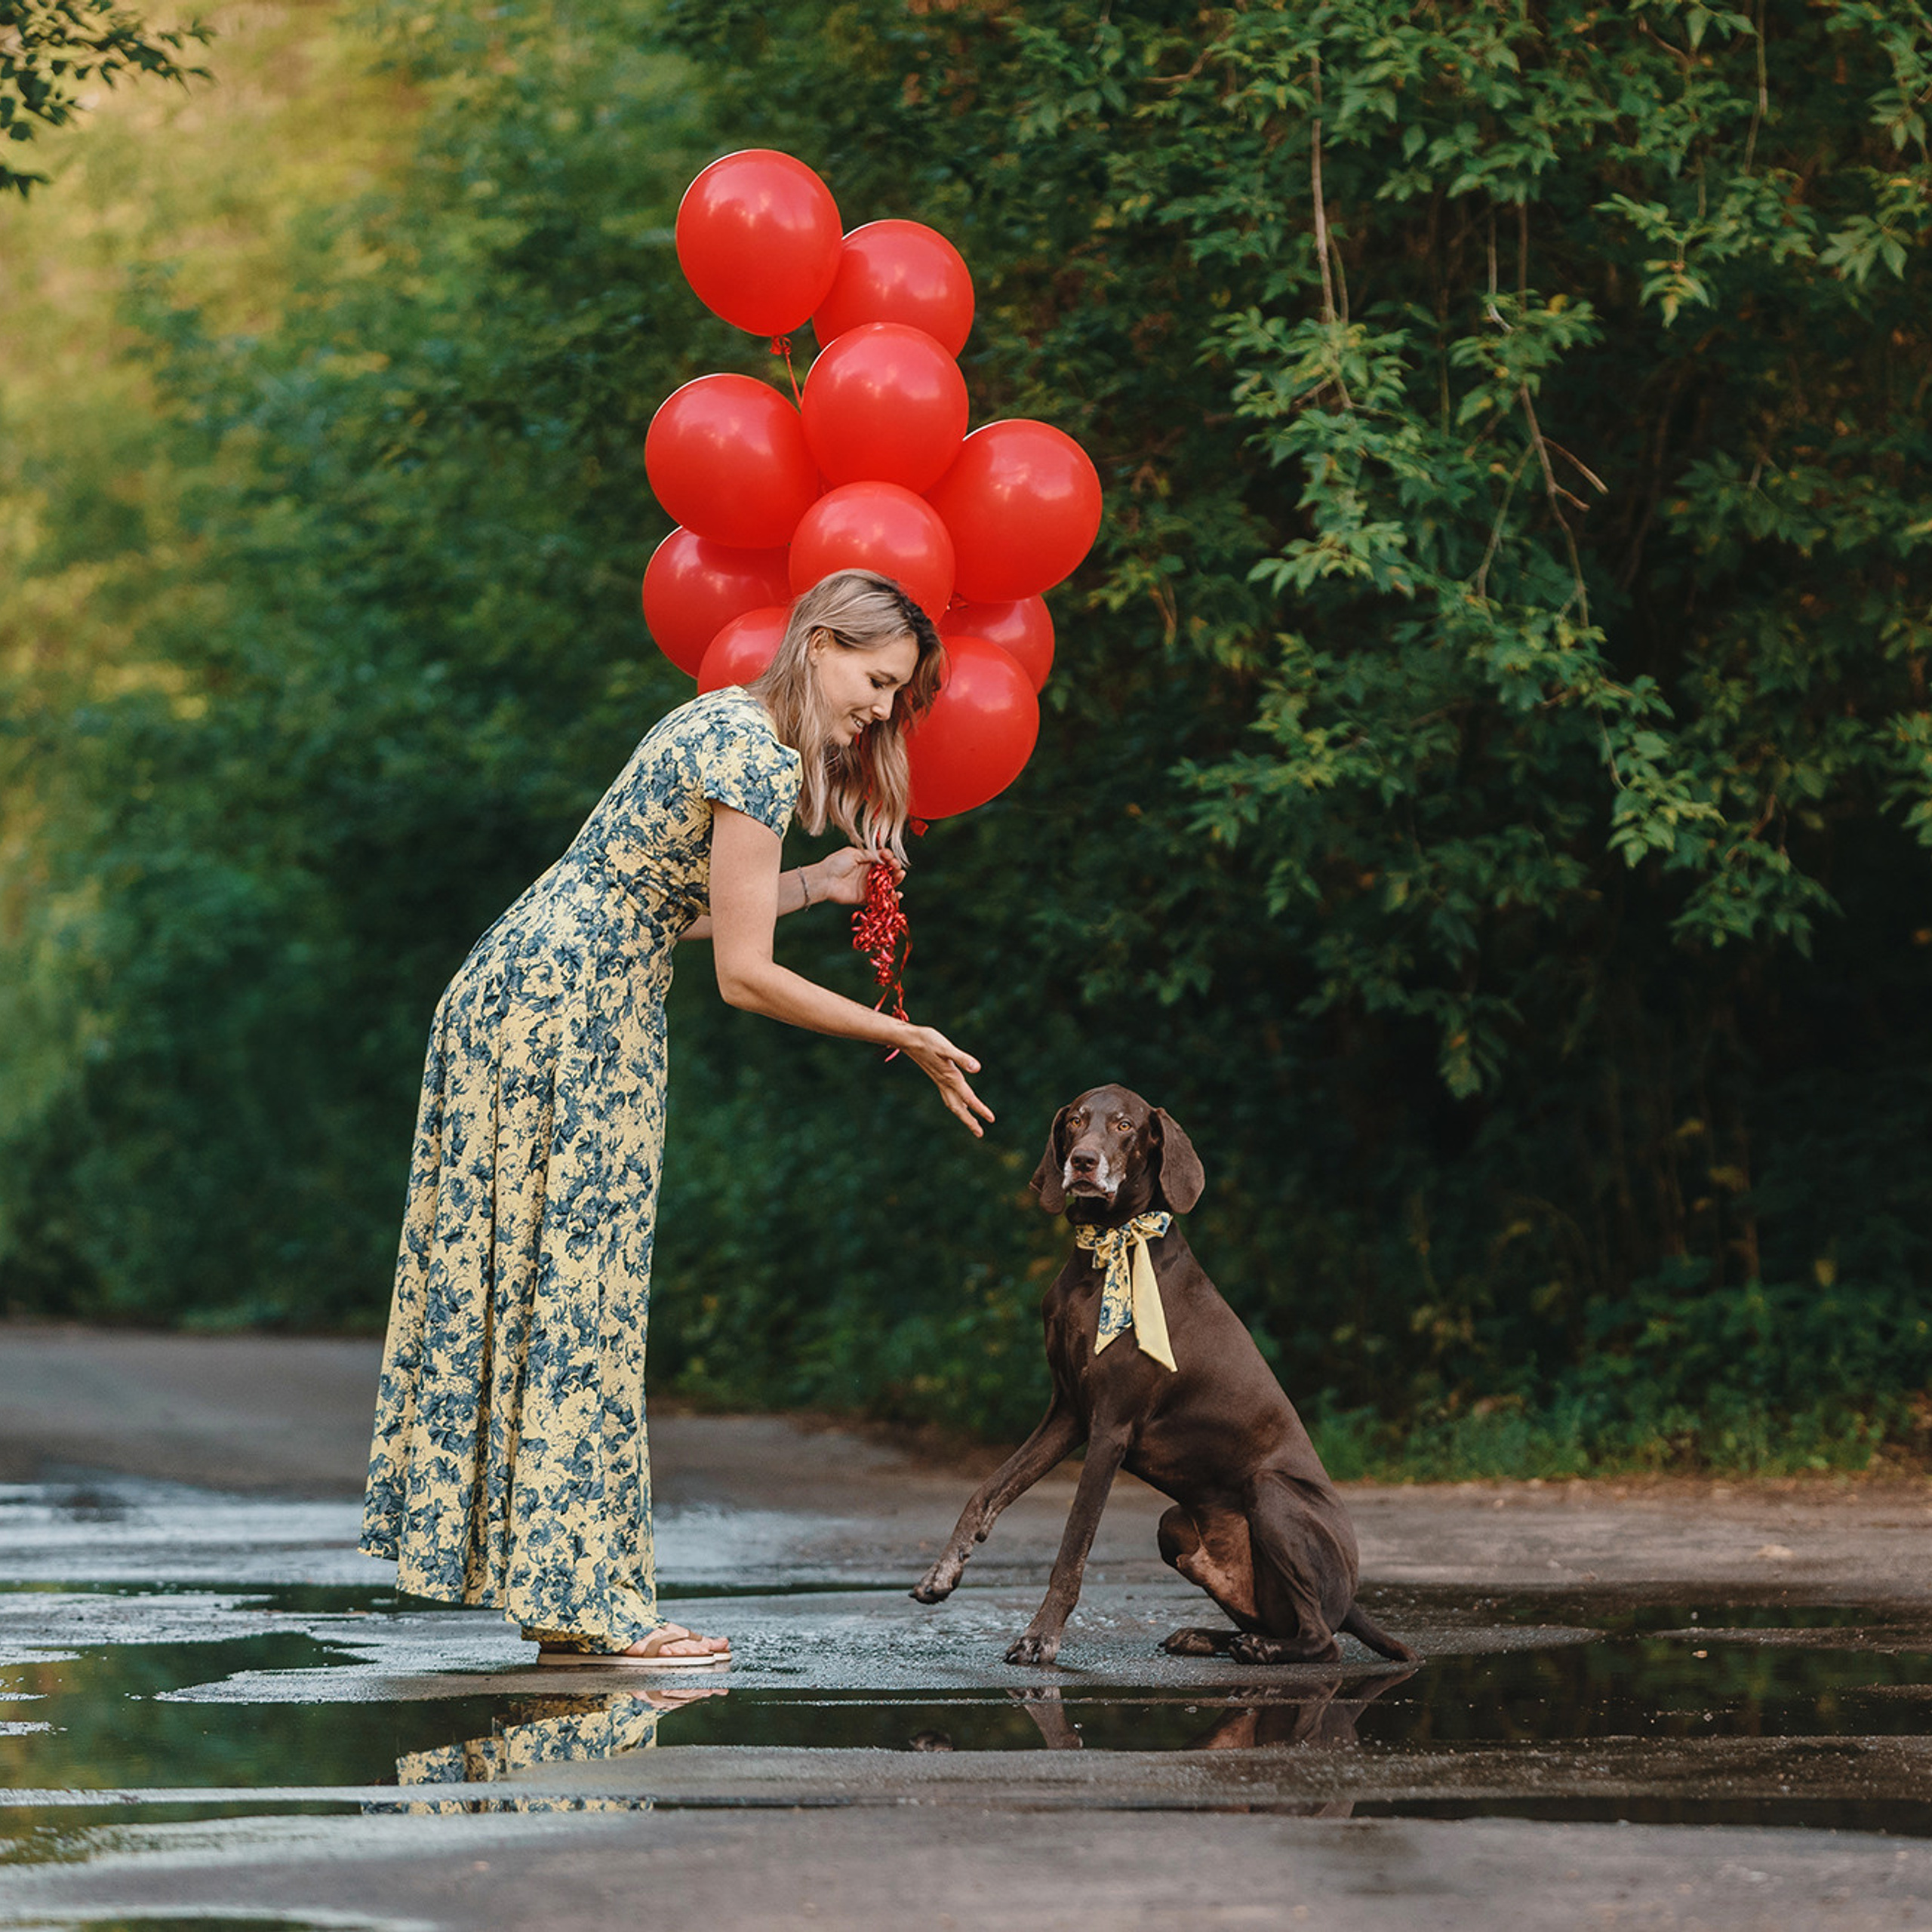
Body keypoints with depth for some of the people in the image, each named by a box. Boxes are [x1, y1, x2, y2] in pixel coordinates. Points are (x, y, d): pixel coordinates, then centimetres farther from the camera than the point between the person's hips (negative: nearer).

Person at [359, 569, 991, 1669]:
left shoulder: (726, 723, 16)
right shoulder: (761, 758, -14)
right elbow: (746, 975, -17)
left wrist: (814, 885, 18)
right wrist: (907, 1040, -10)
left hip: (524, 995, 10)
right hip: (567, 1019, -10)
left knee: (545, 1292, 9)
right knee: (575, 1295, -6)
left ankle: (567, 1597, 11)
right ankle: (591, 1607, -3)